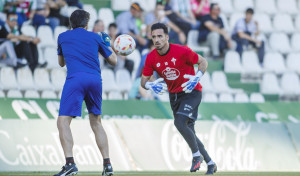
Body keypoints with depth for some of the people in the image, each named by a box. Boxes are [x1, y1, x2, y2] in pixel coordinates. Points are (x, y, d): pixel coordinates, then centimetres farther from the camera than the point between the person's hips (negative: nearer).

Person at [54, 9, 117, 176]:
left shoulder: (63, 37, 18)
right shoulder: (95, 37, 19)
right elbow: (113, 60, 26)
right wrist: (107, 43, 43)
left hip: (75, 78, -3)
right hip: (95, 79, 3)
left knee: (63, 121, -7)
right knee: (96, 122, 19)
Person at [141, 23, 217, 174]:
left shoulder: (182, 51, -20)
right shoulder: (151, 58, -7)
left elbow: (203, 62, -8)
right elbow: (144, 81, 0)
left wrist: (197, 78, -24)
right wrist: (150, 85, -23)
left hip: (191, 92, -6)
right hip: (174, 95, 6)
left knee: (180, 123, -26)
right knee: (188, 131, 9)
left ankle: (197, 155, -8)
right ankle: (210, 163, 22)